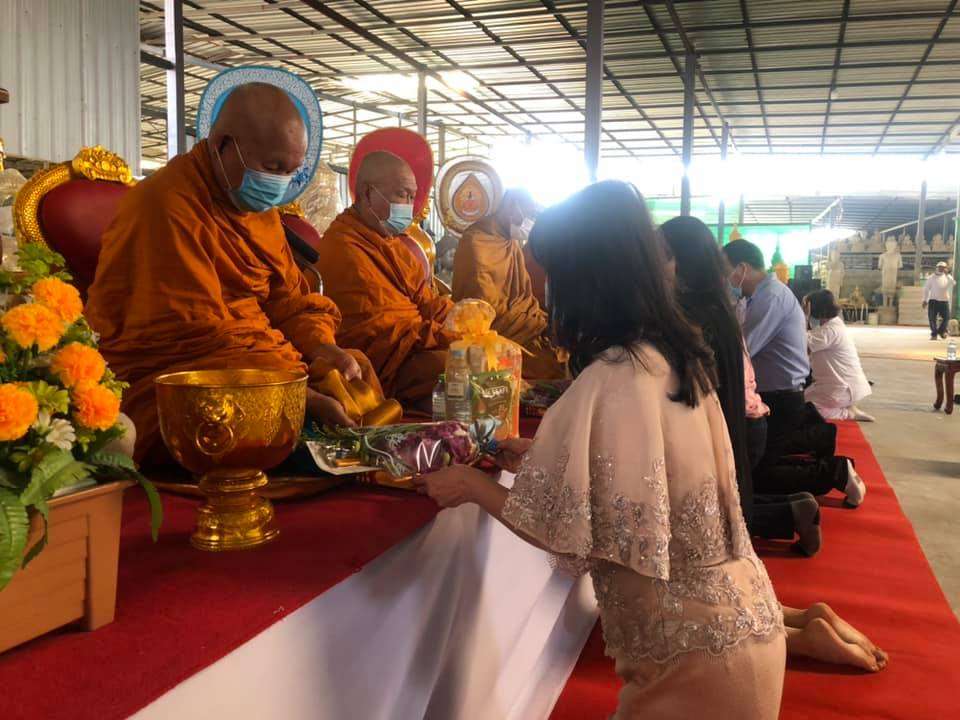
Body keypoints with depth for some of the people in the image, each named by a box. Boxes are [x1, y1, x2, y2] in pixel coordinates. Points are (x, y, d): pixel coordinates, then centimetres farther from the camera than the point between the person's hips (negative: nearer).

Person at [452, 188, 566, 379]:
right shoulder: (477, 243, -14)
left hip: (522, 326, 9)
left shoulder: (514, 243, 14)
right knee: (559, 366, -22)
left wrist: (543, 320, 1)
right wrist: (542, 323, -16)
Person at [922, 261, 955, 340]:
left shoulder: (947, 277, 8)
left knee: (946, 317, -3)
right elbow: (926, 289, 6)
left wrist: (947, 274, -16)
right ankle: (934, 334, 8)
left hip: (944, 301, 1)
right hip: (933, 301, -1)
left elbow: (953, 283, -11)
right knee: (932, 318, -4)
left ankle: (941, 331, 22)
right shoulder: (932, 278, 4)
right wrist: (925, 300, 2)